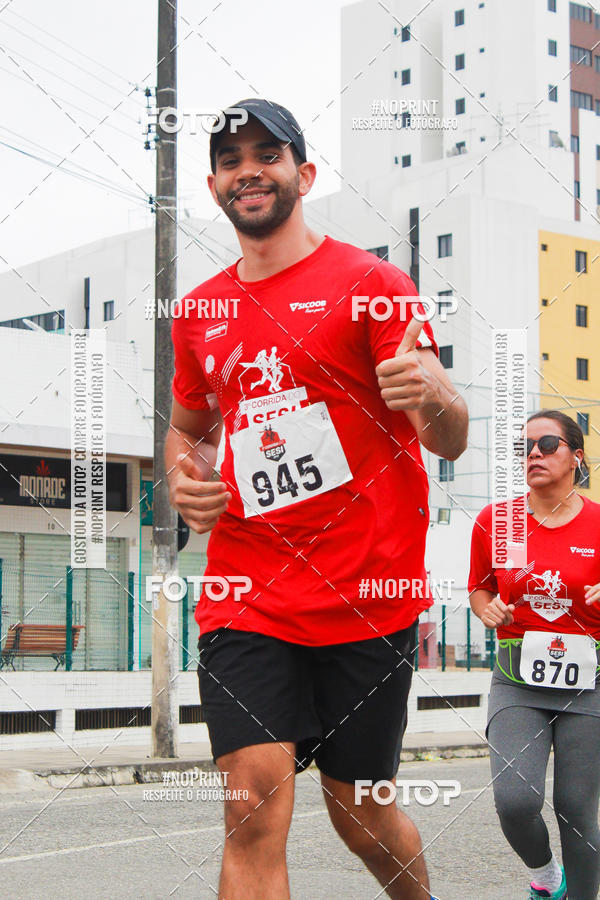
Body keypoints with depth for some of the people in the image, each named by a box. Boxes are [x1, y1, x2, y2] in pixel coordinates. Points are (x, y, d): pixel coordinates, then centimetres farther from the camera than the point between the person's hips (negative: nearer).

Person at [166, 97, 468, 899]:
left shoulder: (369, 282, -1)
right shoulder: (199, 312, 11)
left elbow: (450, 442, -6)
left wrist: (433, 396, -30)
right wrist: (184, 482, 5)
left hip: (367, 594, -2)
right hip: (246, 595, 3)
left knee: (361, 814, 9)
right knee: (254, 807, -13)